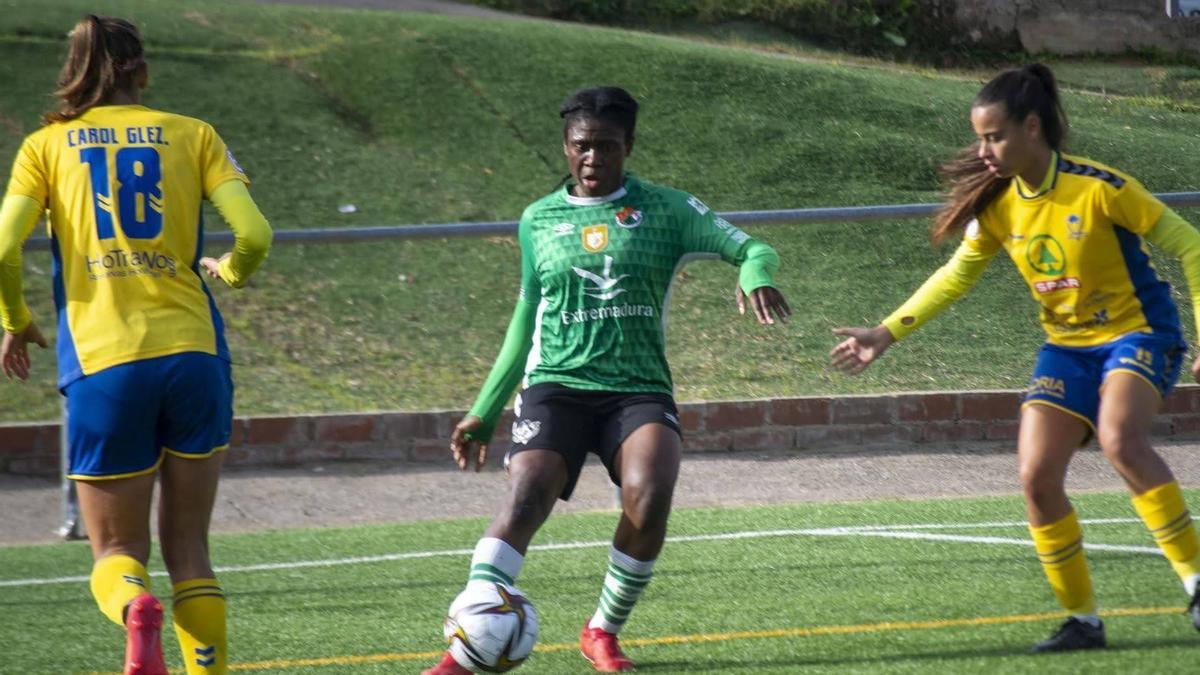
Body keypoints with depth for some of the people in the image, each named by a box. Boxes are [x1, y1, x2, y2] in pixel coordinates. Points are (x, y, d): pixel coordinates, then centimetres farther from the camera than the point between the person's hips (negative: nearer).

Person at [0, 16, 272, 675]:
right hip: (192, 353, 1)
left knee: (116, 551, 9)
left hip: (101, 366, -1)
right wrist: (228, 270, 20)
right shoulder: (192, 135, 9)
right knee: (188, 549, 13)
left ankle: (134, 608, -24)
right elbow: (254, 234, -2)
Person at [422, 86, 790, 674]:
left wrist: (756, 274, -24)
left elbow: (751, 250, 1)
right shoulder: (539, 220, 13)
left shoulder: (665, 210, 6)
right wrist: (485, 411, 20)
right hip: (555, 386, 1)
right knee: (523, 502, -23)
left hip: (640, 389, -1)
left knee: (649, 496, -27)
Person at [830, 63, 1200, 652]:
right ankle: (1082, 619, 5)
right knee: (1036, 476, -9)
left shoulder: (1099, 188, -20)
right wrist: (887, 333, 4)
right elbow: (957, 275, 11)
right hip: (1066, 348, 6)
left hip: (1138, 332, -6)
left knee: (1120, 439, -34)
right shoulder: (997, 204, -3)